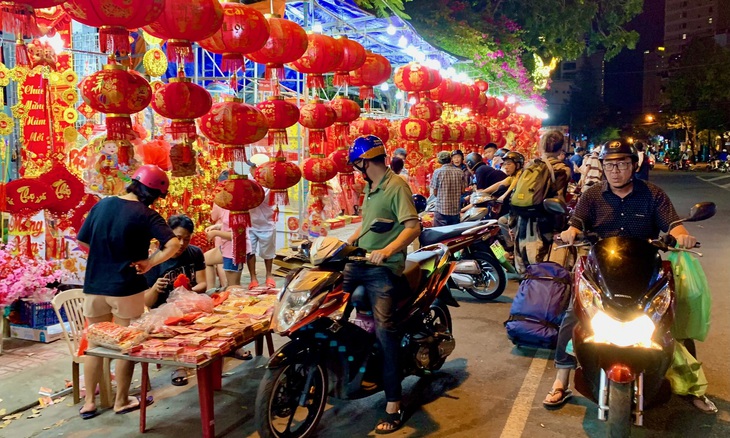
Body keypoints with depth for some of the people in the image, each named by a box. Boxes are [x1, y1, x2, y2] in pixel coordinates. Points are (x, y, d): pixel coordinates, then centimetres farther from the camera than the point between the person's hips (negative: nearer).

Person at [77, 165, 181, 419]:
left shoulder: (102, 205, 3)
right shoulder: (147, 216, -12)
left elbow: (82, 241, 10)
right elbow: (173, 244, -25)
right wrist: (149, 263, -13)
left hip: (94, 285, 5)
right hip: (126, 288, -4)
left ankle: (89, 402, 22)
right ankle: (122, 401, 20)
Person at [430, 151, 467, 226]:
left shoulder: (438, 172, -7)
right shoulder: (460, 172, 1)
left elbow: (434, 193, -4)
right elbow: (463, 191, 5)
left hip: (441, 209, -3)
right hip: (456, 210, 3)